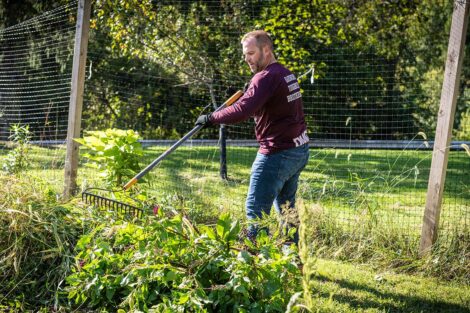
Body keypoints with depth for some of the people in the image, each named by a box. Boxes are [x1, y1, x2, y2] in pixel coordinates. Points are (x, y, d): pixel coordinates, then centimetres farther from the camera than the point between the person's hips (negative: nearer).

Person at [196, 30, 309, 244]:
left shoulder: (266, 77, -17)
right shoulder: (286, 74, 13)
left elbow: (242, 110, -29)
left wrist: (211, 118, -19)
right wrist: (250, 90, 8)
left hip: (277, 154, -10)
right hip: (299, 150, 10)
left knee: (256, 210, -7)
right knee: (286, 207, 22)